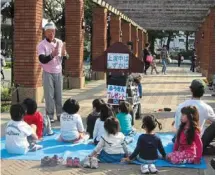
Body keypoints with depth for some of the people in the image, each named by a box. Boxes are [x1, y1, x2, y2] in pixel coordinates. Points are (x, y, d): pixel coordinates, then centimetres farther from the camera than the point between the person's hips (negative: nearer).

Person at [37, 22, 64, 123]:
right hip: (48, 73, -4)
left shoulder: (59, 42, 4)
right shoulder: (42, 45, -9)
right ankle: (50, 116, 8)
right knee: (49, 95, -1)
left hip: (58, 72, 4)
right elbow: (42, 60, -21)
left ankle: (60, 114, 18)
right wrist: (52, 55, -35)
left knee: (59, 94, 9)